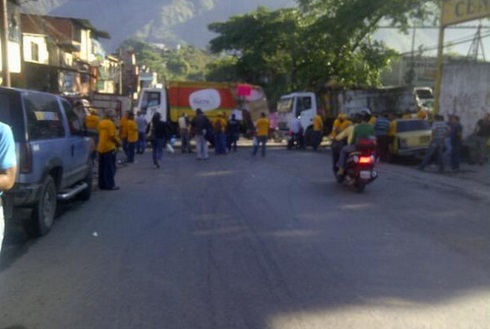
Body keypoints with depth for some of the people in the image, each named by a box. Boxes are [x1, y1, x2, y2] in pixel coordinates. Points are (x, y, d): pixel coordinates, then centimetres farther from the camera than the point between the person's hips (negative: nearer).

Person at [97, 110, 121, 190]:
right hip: (109, 148, -7)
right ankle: (110, 185, 1)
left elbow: (99, 133, 16)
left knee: (102, 167, 12)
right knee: (110, 168, -1)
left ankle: (102, 184, 17)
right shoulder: (110, 123, -12)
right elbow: (112, 136, -17)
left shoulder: (100, 123, 10)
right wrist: (118, 142, -1)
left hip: (101, 148, 7)